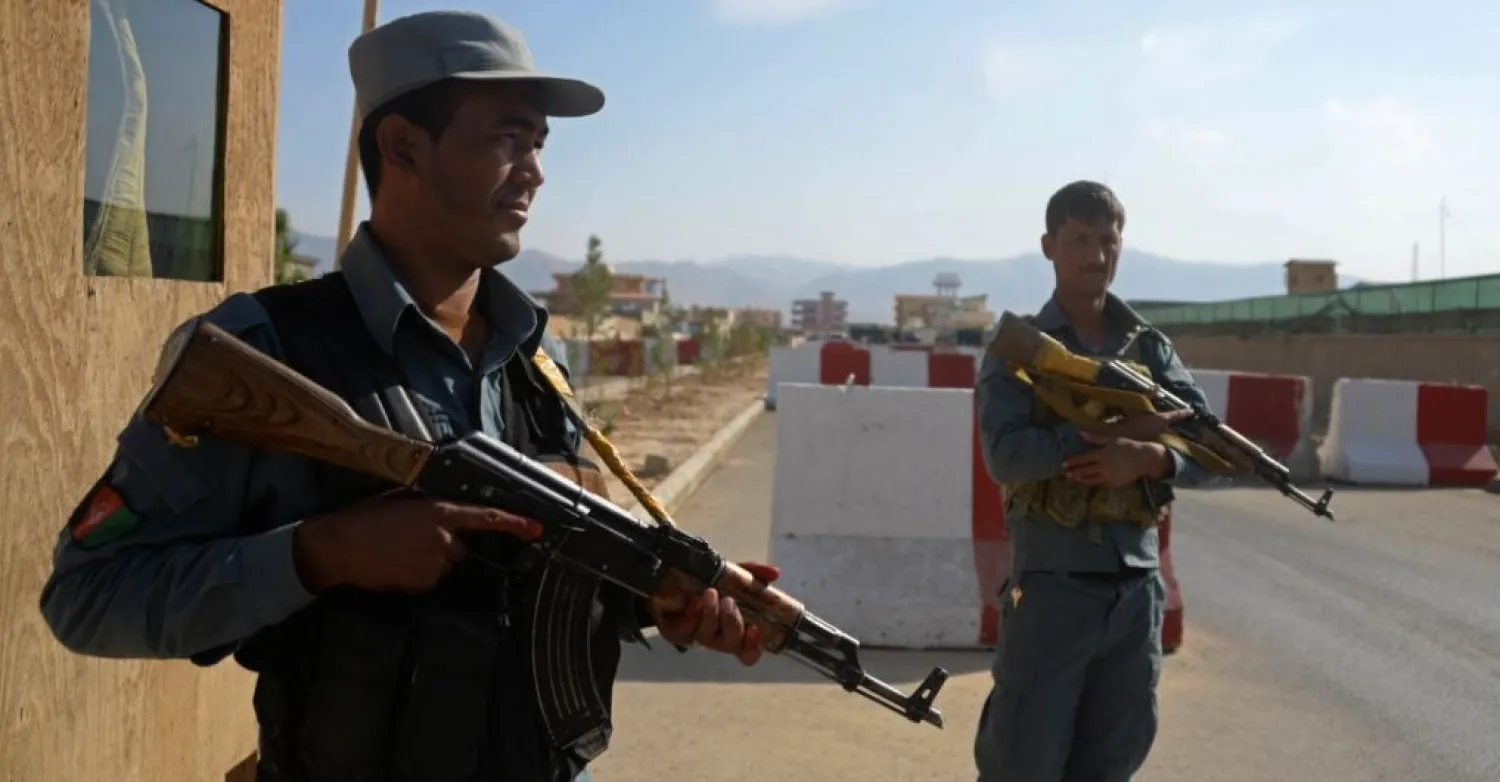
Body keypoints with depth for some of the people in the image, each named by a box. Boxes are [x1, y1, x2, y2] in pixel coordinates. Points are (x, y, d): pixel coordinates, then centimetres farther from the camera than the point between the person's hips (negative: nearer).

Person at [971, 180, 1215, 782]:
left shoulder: (1152, 350, 9)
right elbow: (1006, 457, -17)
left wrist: (1148, 459, -17)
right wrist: (1113, 430, -20)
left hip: (1137, 590, 4)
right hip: (1050, 588, -4)